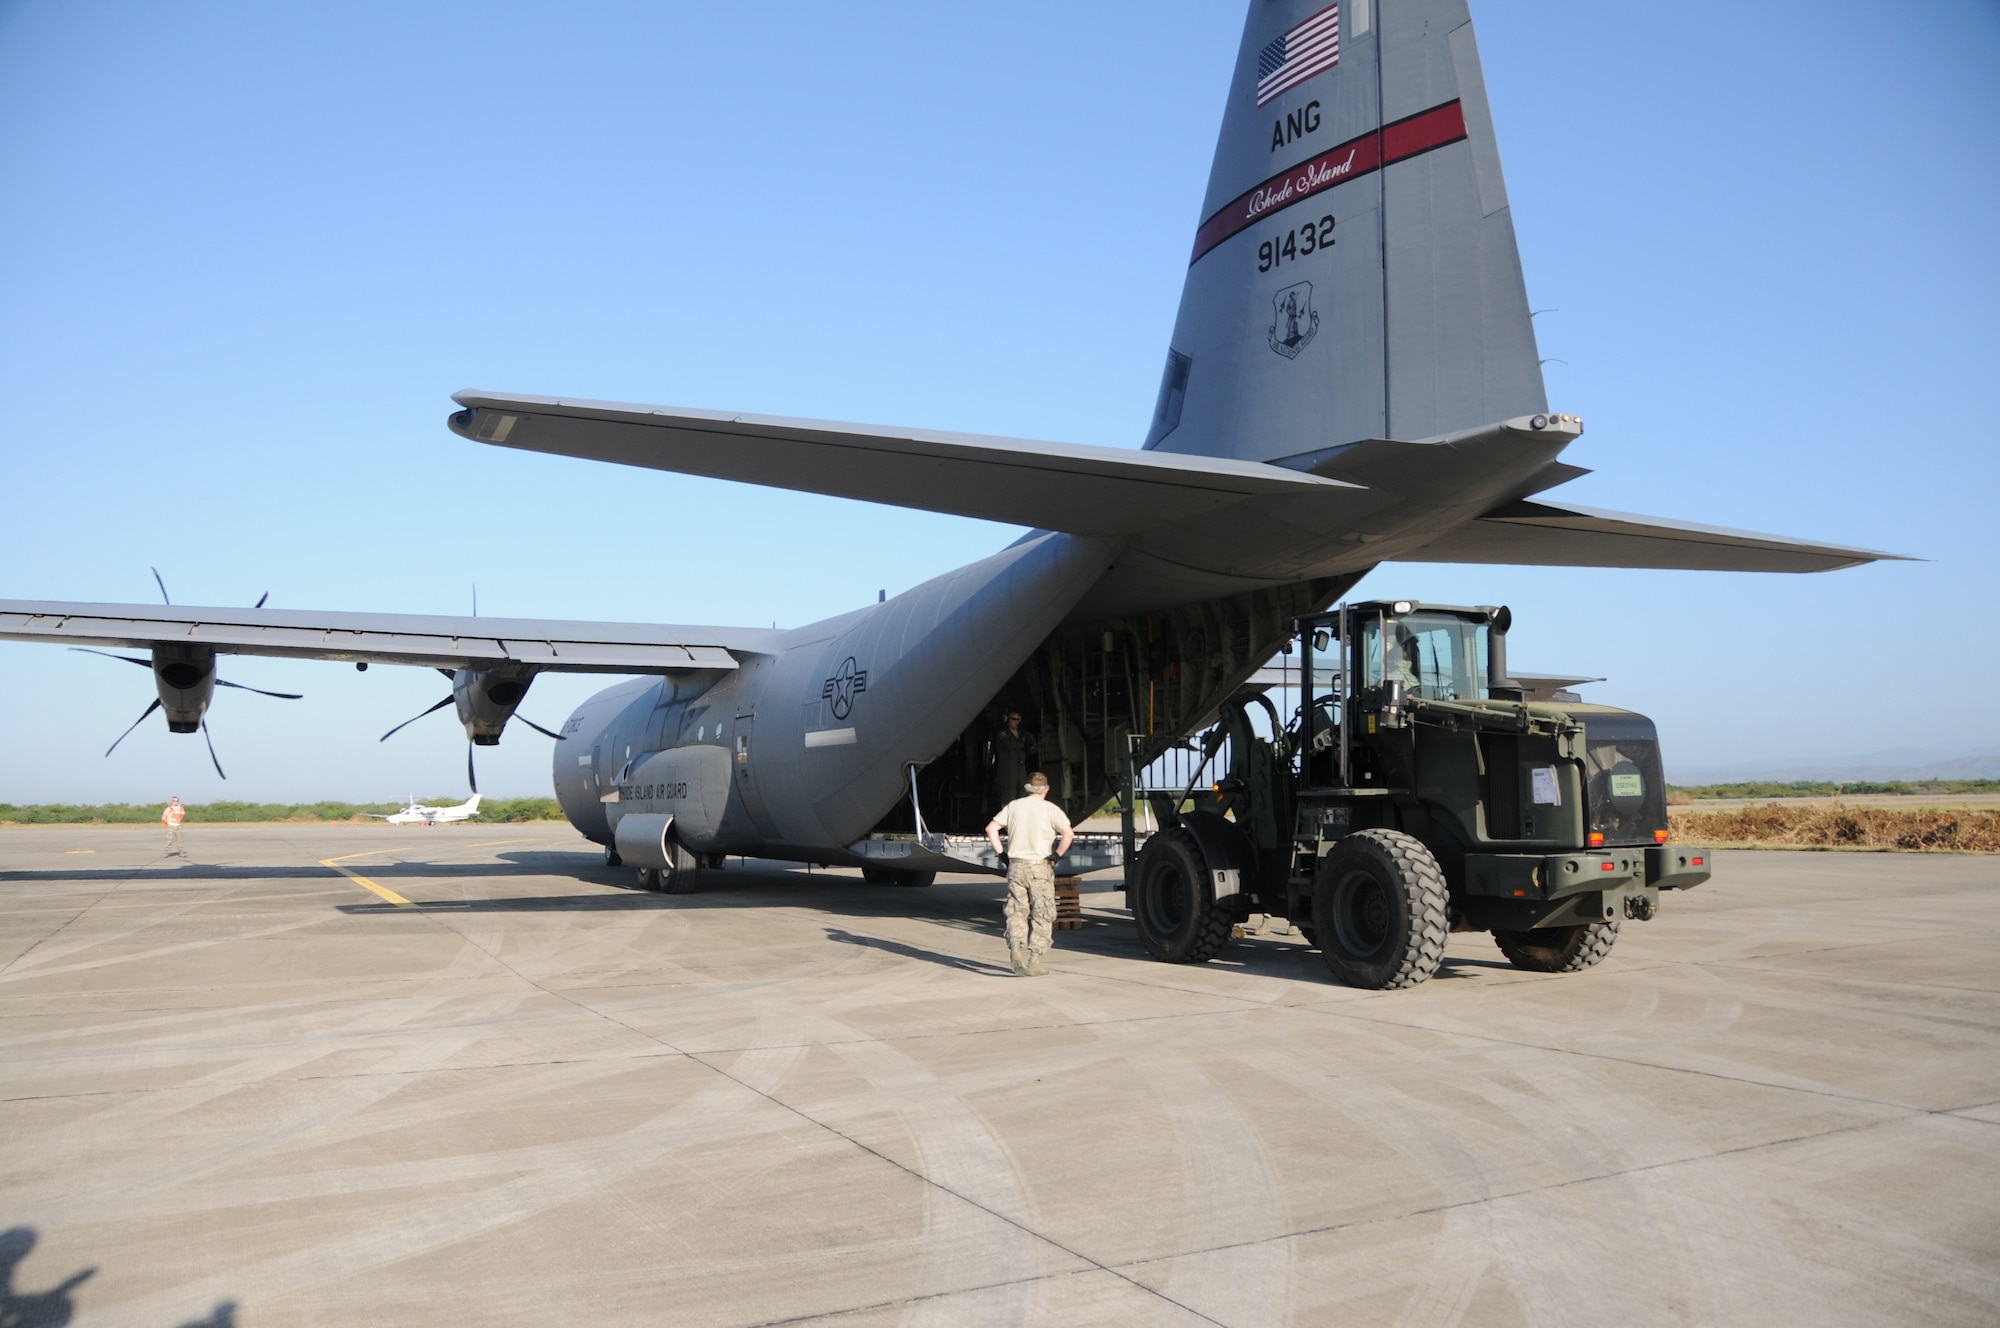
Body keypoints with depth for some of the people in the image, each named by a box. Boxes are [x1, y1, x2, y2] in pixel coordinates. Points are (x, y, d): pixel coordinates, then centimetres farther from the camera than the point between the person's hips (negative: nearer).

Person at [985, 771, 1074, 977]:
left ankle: (1016, 948, -13)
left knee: (1016, 912, 9)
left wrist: (1001, 852, 11)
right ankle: (1034, 961, 1)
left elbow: (991, 828, 8)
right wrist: (1057, 854, -4)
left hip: (1015, 866, 3)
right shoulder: (1050, 809, -2)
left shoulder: (1014, 806, 9)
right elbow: (1068, 833, -14)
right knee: (1042, 916, 5)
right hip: (1039, 867, -3)